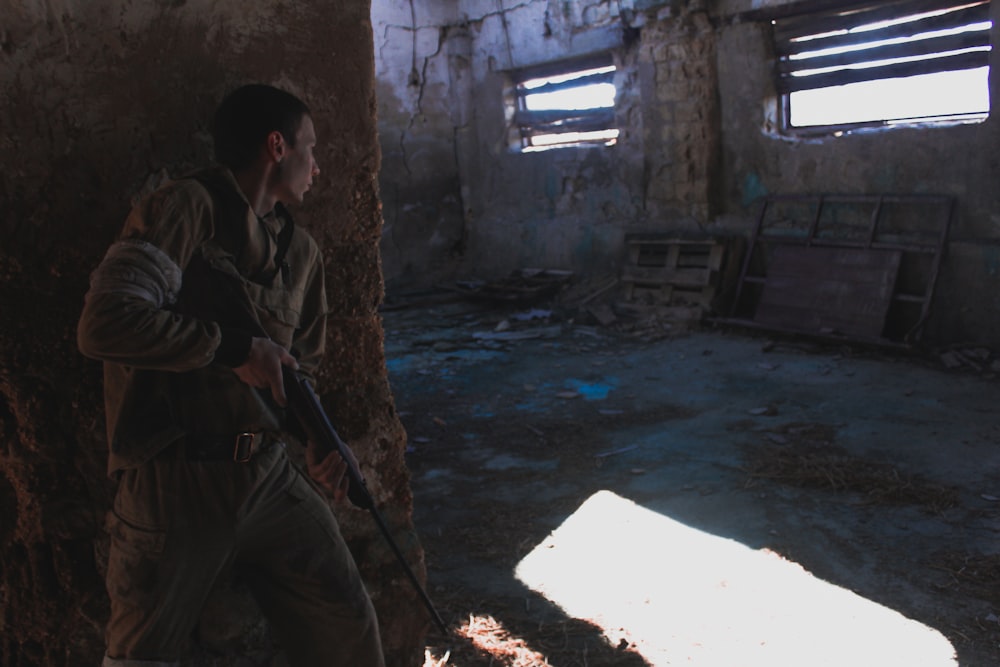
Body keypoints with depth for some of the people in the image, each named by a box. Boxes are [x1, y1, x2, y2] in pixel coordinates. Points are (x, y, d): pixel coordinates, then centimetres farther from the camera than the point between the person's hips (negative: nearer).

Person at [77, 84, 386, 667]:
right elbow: (104, 324, -22)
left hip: (272, 478, 6)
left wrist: (322, 445, 6)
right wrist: (236, 345, -17)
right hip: (176, 485, -6)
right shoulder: (187, 208, -10)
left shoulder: (301, 250, 13)